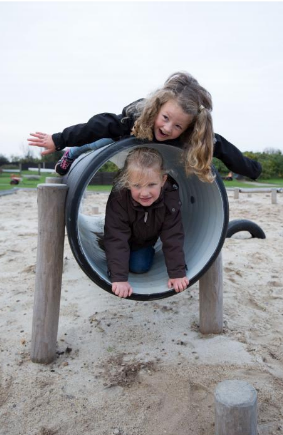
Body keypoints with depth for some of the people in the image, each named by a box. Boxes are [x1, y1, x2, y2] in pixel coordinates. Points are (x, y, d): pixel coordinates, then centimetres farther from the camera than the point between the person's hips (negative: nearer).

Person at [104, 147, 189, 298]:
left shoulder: (170, 199, -35)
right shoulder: (118, 199, -41)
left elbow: (173, 238, -29)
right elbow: (116, 239, -40)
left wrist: (178, 273, -33)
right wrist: (119, 277, -45)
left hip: (147, 237, 1)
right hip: (126, 238, -1)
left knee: (139, 266, -10)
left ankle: (148, 250, 20)